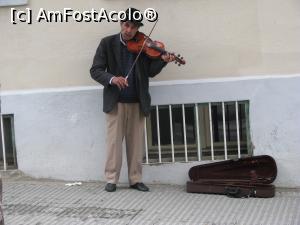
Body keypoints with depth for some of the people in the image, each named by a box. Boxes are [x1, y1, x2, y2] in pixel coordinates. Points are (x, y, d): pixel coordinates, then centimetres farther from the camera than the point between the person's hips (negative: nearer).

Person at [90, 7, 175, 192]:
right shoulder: (107, 43, -1)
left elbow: (150, 72, -2)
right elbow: (95, 70, -5)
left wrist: (162, 60, -21)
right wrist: (112, 78, -24)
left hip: (137, 102, 2)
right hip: (115, 101, -2)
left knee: (136, 142, 6)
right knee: (114, 141, 0)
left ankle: (136, 179, 14)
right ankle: (111, 179, 9)